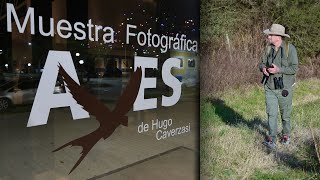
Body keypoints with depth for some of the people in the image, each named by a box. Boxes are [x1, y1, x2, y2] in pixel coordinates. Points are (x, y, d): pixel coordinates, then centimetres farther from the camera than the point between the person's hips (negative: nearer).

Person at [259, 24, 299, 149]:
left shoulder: (290, 48, -10)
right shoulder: (268, 48, 5)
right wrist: (263, 68, -13)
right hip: (269, 87, 3)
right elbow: (262, 63, 11)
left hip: (284, 88, -3)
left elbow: (294, 68, -13)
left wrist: (278, 69, -26)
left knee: (285, 114, 12)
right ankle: (272, 140, 2)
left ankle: (286, 135, 33)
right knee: (271, 114, -2)